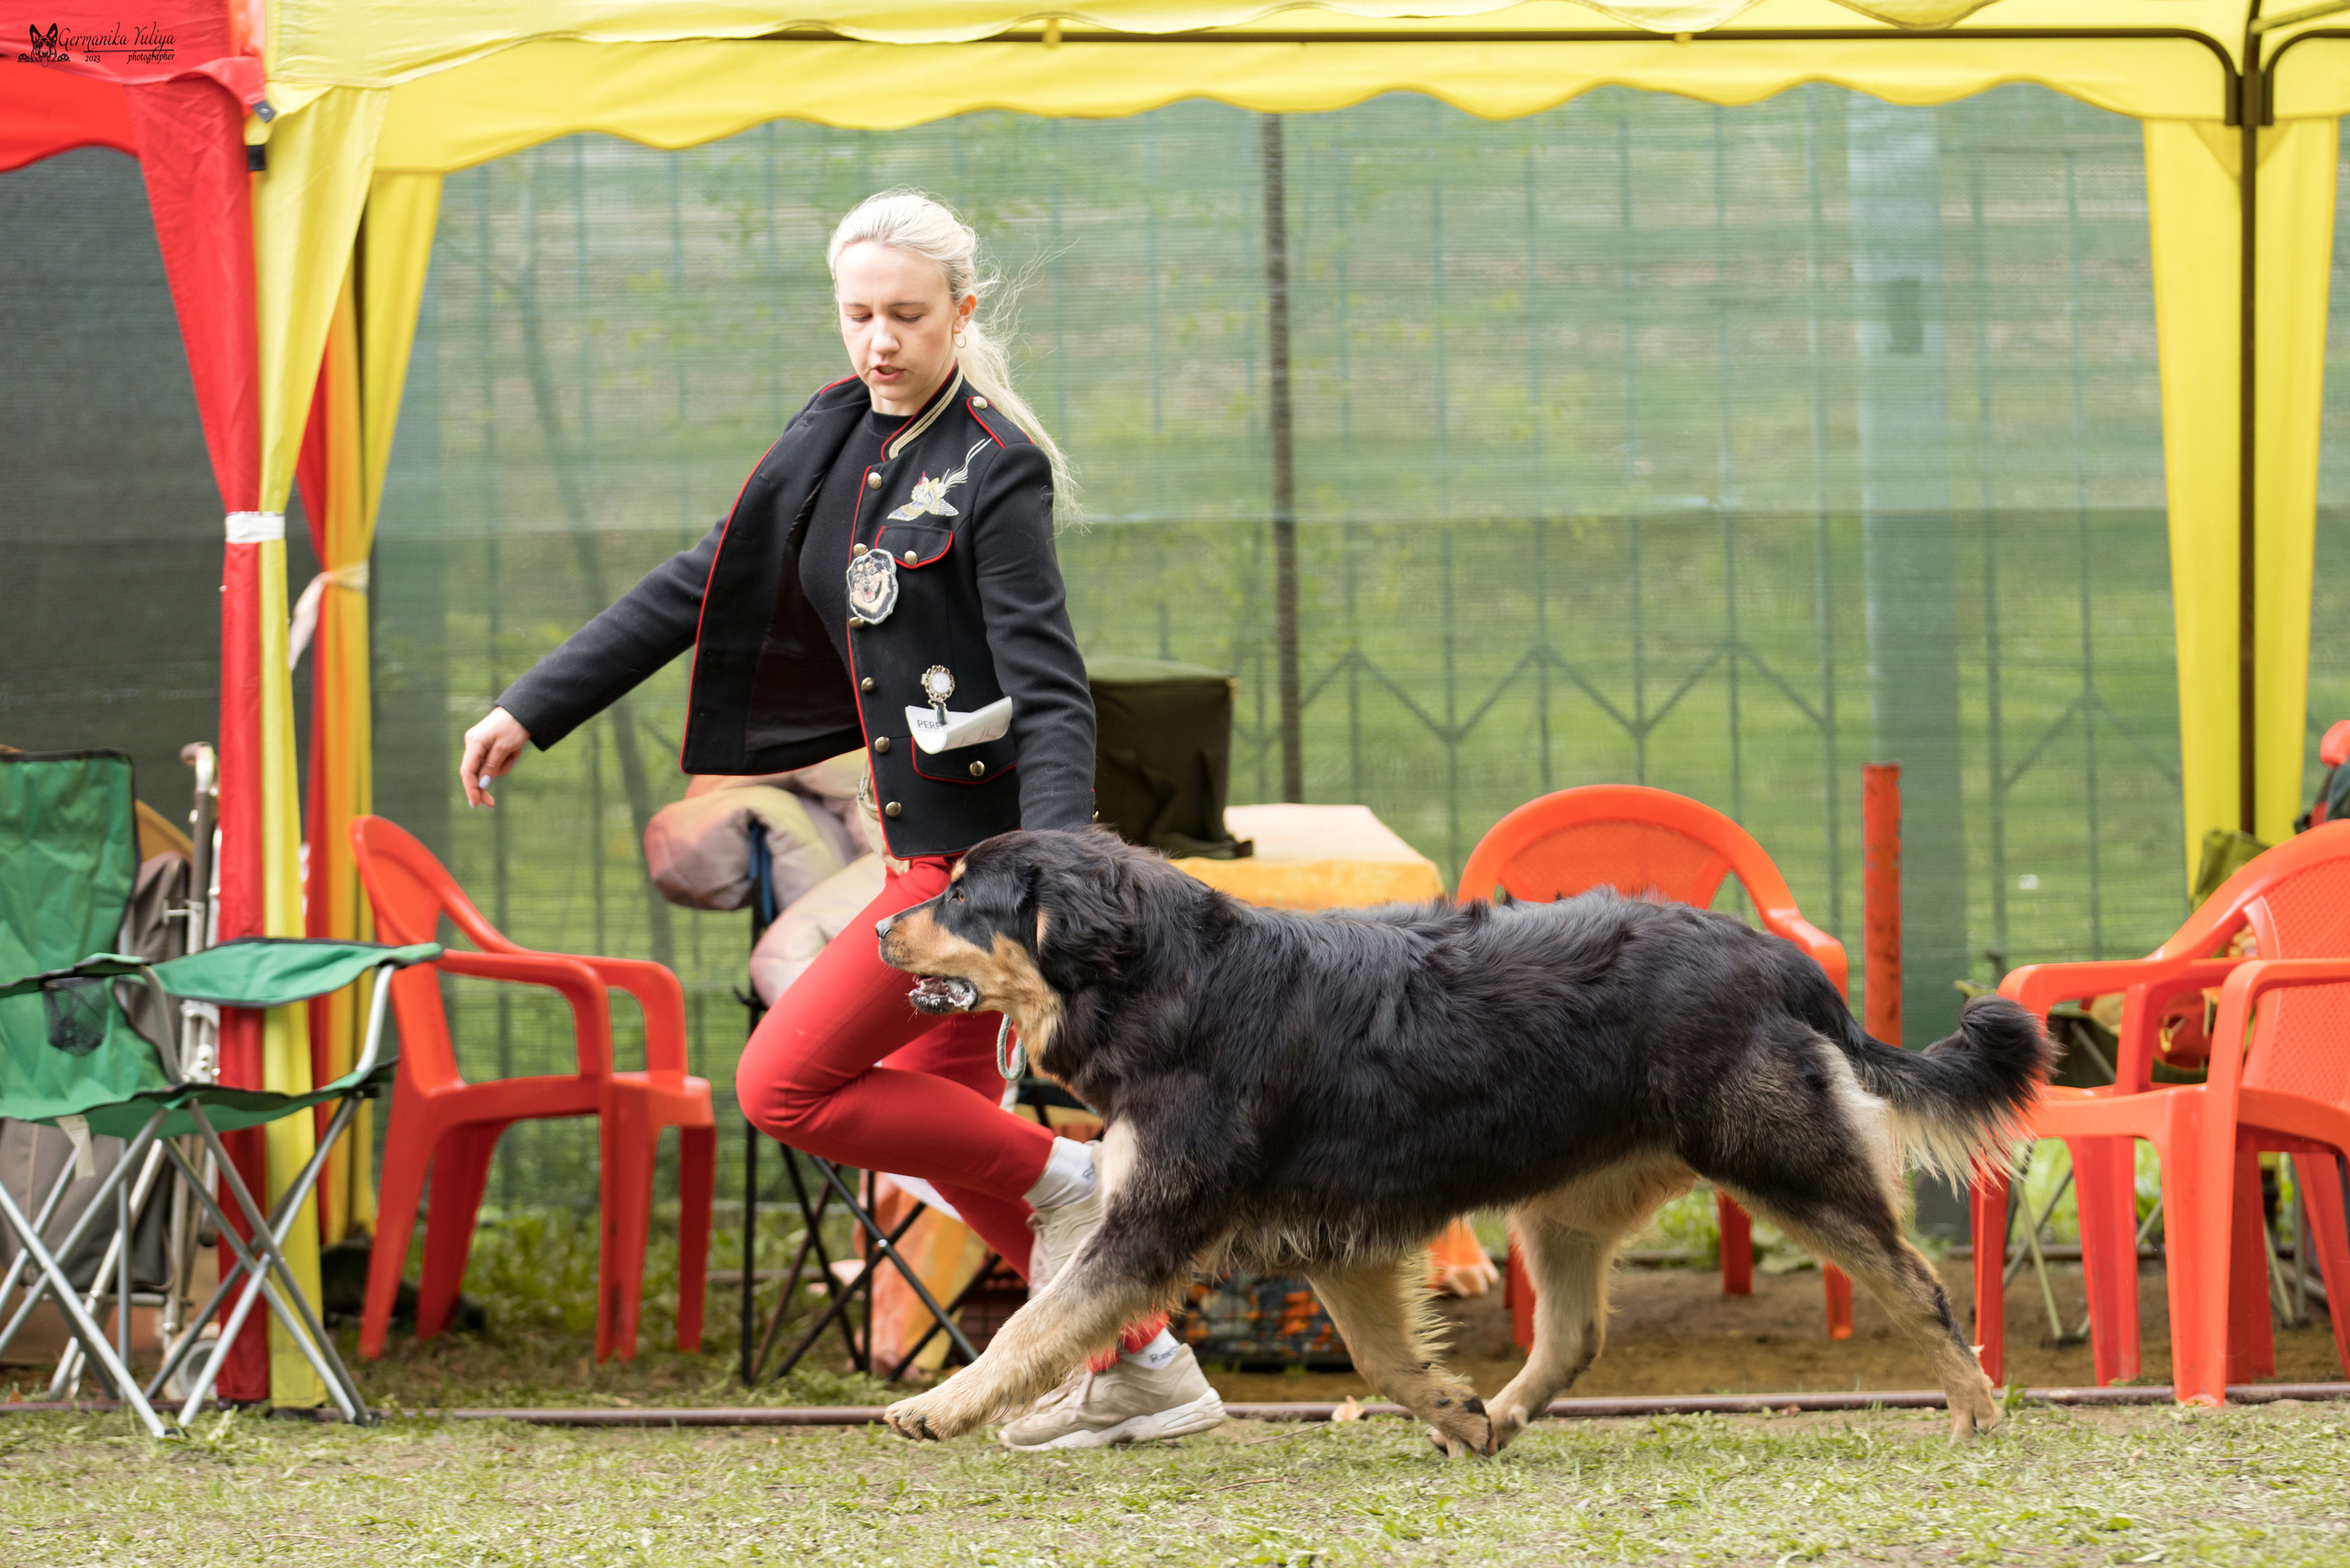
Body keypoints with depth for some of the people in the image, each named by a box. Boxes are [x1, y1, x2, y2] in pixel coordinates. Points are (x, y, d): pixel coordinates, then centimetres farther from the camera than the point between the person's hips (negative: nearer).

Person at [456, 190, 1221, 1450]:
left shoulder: (993, 472, -15)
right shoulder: (834, 440, 8)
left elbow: (1050, 693, -19)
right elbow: (701, 587, 14)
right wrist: (531, 708, 13)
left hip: (981, 834, -8)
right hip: (922, 832, 9)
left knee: (784, 1087, -8)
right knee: (930, 1105, 11)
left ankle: (1063, 1181, 1)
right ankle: (1139, 1364, 16)